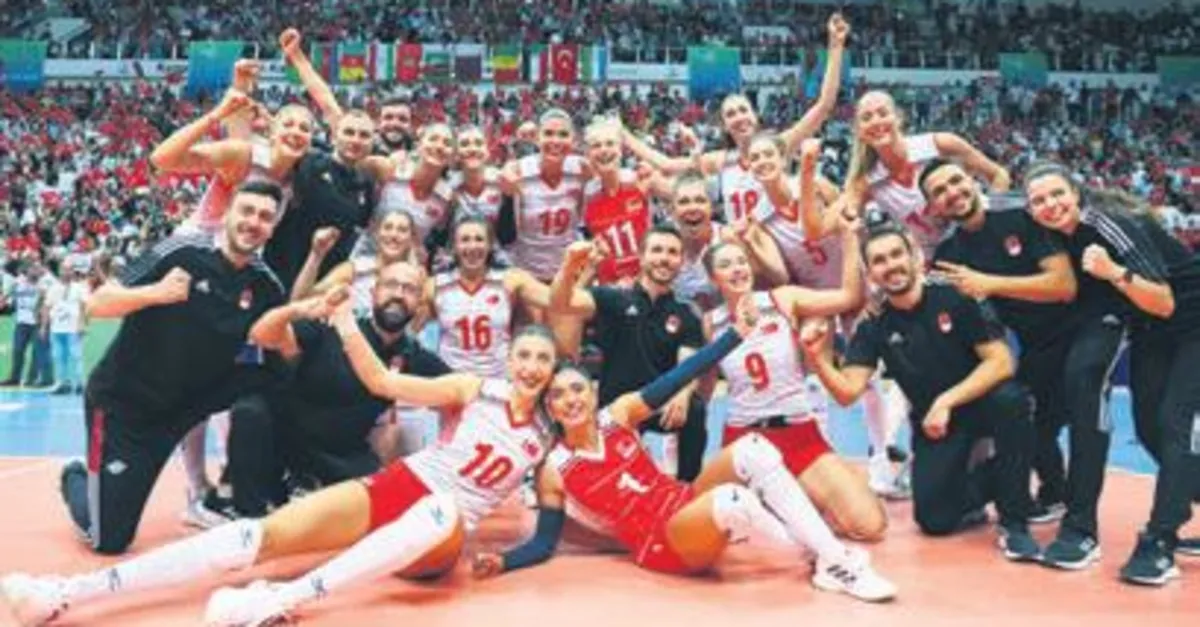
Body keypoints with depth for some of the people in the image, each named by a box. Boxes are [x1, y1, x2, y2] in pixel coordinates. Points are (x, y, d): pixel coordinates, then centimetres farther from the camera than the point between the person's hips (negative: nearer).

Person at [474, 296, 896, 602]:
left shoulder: (618, 414, 4)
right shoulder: (554, 470, -4)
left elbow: (679, 378, -3)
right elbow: (544, 544, -1)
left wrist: (737, 333, -9)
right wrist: (502, 562, -20)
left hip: (686, 504, 6)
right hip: (662, 546, -5)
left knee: (754, 450, -19)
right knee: (731, 500, -35)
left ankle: (833, 554, -17)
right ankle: (831, 565, -14)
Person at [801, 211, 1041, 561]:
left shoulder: (954, 299, -12)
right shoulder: (873, 329, -5)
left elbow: (1001, 362, -17)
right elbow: (847, 393, -15)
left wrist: (946, 402, -25)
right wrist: (816, 356, -32)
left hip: (981, 404, -1)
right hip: (932, 424, 2)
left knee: (1009, 400, -36)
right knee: (936, 520, -15)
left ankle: (1014, 524, -20)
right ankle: (988, 480, 19)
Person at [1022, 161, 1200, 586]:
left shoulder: (1113, 226, -27)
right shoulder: (1062, 236, -7)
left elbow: (1165, 304, -30)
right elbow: (1076, 297, 7)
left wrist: (1115, 272, -45)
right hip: (1152, 334, 7)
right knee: (1148, 426, 5)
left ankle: (1158, 544, -19)